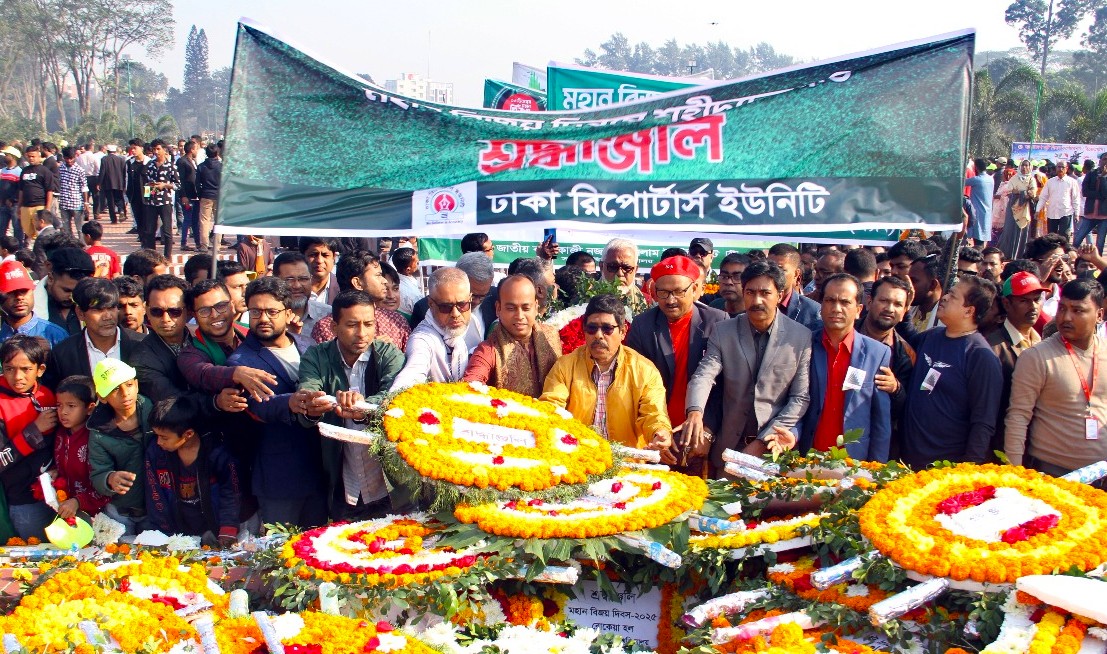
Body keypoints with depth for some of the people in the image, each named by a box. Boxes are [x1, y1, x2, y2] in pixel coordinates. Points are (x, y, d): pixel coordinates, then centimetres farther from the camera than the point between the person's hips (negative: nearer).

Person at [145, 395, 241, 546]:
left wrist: (227, 534, -11)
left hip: (213, 535, -3)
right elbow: (155, 499, 2)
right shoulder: (154, 452, -3)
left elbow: (231, 496, -4)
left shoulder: (216, 453, -11)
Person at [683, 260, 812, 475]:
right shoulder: (723, 333, -1)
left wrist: (764, 441, -11)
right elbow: (703, 376, -13)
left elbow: (801, 398, -4)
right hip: (729, 447, 1)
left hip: (775, 448, -1)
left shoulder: (802, 337, -5)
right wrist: (695, 412, -34)